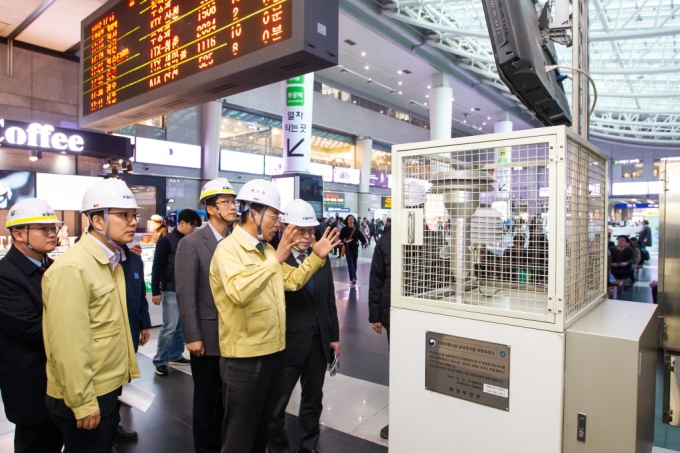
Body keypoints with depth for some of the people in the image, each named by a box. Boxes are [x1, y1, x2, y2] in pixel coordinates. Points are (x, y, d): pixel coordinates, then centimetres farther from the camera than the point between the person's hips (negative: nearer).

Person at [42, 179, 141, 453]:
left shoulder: (112, 261, 9)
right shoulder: (72, 269, -22)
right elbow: (69, 344, -24)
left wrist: (128, 372, 14)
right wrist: (82, 402, -20)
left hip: (110, 387, 9)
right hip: (84, 397, -9)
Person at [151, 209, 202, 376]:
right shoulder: (166, 241, -7)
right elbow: (157, 267, -8)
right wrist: (156, 291, -10)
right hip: (171, 291, -5)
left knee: (182, 326, 10)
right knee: (170, 326, -4)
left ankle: (175, 355, 24)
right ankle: (160, 361, 9)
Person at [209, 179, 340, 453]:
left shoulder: (266, 250, 11)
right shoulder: (228, 249, -16)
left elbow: (292, 281, 14)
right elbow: (238, 291, -33)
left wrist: (317, 256, 3)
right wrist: (276, 259, -33)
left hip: (272, 351, 8)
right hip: (244, 357, -8)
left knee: (262, 427, 23)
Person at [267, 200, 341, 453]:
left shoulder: (322, 259, 6)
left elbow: (330, 301, 11)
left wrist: (334, 336, 10)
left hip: (319, 341, 6)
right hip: (288, 342, -6)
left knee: (313, 399, 21)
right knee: (276, 405, 11)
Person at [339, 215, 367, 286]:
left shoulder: (356, 229, 7)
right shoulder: (344, 229, -3)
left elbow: (361, 236, 0)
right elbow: (341, 237, -7)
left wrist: (364, 242, -18)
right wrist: (344, 240, -28)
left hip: (355, 248, 4)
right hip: (348, 248, -4)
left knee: (354, 263, 11)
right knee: (350, 263, -10)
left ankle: (353, 277, 25)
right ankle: (353, 278, -19)